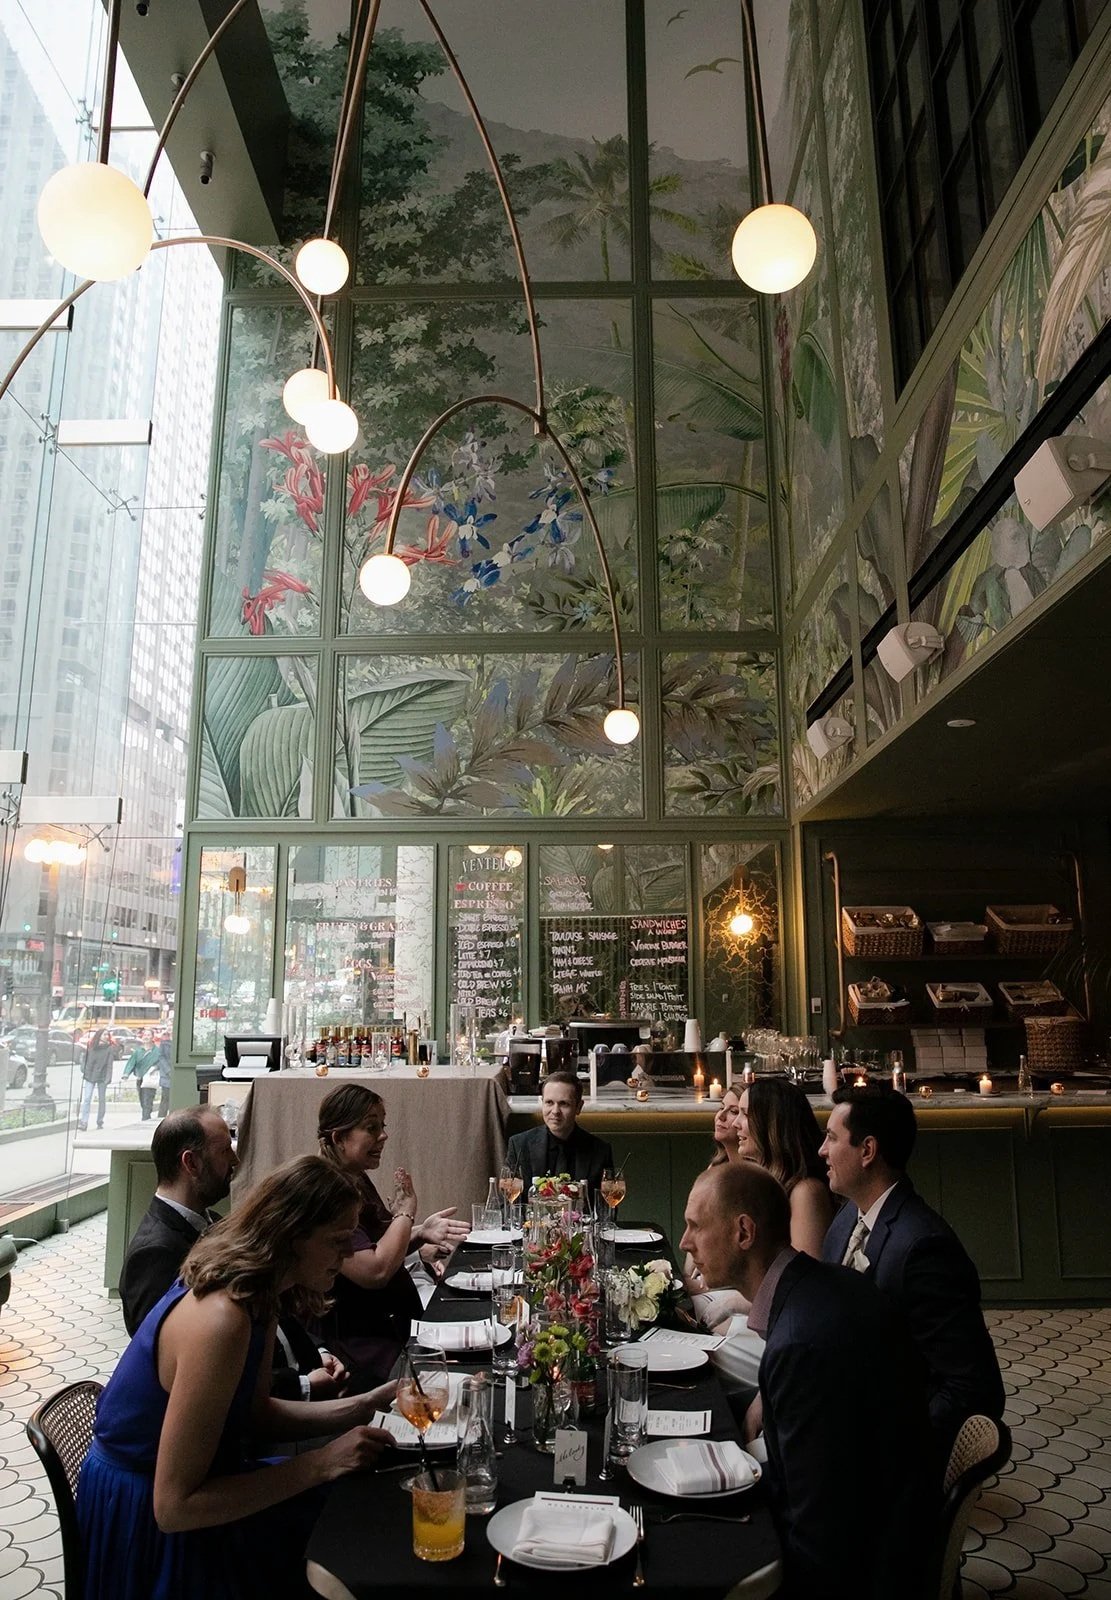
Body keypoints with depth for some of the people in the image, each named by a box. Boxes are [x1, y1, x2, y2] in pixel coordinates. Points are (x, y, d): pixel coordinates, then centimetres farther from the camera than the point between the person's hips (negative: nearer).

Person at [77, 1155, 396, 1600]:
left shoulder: (256, 1296, -3)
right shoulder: (221, 1321, -32)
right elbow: (173, 1508, -28)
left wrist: (367, 1405, -3)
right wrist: (321, 1463, -26)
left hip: (184, 1481, 8)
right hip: (146, 1525, -8)